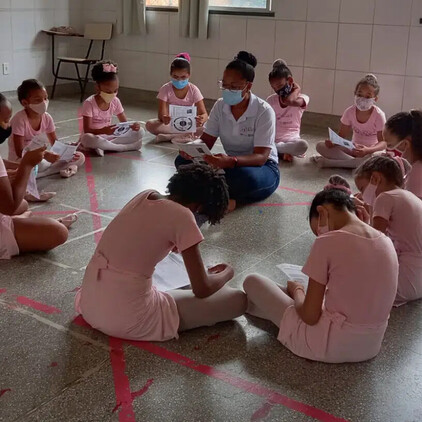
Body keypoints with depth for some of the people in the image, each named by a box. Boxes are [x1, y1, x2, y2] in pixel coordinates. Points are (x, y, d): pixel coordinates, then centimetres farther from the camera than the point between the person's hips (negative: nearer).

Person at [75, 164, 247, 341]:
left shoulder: (145, 195, 7)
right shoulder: (181, 216, -13)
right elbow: (202, 290, -8)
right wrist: (226, 273, 12)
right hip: (128, 320, -9)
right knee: (238, 300, -2)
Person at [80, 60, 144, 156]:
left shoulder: (115, 101, -2)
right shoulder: (89, 103, -17)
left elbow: (125, 123, 1)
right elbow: (87, 130, -22)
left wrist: (132, 126, -24)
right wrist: (103, 130, -42)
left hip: (109, 136, 5)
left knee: (140, 132, -11)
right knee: (88, 139, -42)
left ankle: (103, 146, -21)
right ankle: (128, 147, -30)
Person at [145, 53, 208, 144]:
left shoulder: (193, 90, -9)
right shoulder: (165, 89, -11)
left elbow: (204, 114, -15)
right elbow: (162, 114, -19)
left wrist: (201, 119, -42)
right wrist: (164, 118, -45)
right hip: (170, 124, 0)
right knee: (150, 124, -30)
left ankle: (169, 136, -29)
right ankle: (189, 135, -32)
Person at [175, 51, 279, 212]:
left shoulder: (264, 111, -18)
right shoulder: (220, 106, -2)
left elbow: (261, 157, -25)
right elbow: (206, 141, -2)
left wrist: (231, 161, -44)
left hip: (263, 167, -6)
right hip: (231, 164, 6)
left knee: (247, 177, -42)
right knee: (183, 160, -15)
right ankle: (229, 197, -27)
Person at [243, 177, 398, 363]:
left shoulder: (328, 242, -19)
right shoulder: (386, 242, 0)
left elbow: (310, 316, -17)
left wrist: (296, 290, 5)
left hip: (330, 345, -6)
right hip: (371, 346, 7)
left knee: (253, 282, 10)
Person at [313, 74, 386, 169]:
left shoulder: (378, 115, -17)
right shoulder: (350, 112, -7)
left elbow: (383, 142, -21)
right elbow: (341, 135, -2)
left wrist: (367, 150, -42)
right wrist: (333, 141, -27)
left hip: (371, 151, -3)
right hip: (353, 148, 3)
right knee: (320, 146, -16)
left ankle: (330, 162, -31)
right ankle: (356, 163, -27)